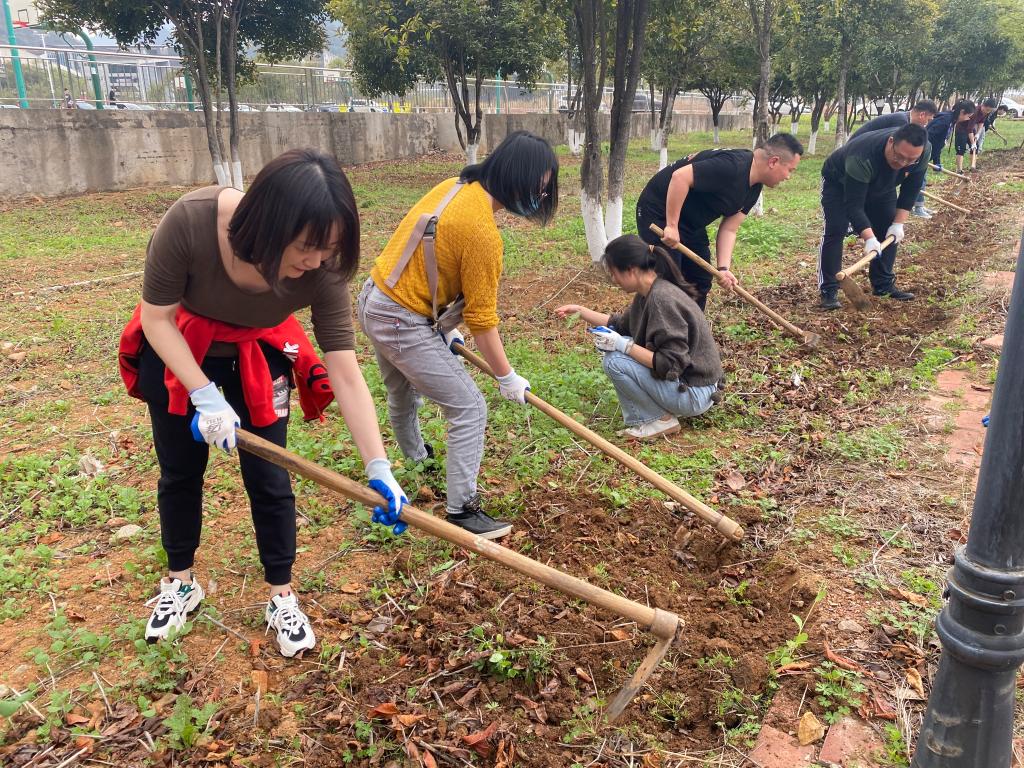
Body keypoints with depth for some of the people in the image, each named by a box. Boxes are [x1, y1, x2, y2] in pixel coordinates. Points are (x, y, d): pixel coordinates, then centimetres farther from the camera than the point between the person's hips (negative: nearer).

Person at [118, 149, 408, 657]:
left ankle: (282, 598, 21)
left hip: (258, 359, 0)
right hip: (178, 352, 0)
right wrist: (205, 397, -28)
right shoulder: (190, 221, -37)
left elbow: (346, 374, -29)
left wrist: (379, 468, -33)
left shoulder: (323, 270, -32)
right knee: (179, 472, 13)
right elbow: (157, 319, -22)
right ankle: (180, 583, 36)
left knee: (269, 479, 0)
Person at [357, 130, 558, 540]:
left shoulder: (455, 185, 1)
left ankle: (416, 459, 55)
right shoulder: (482, 233, -24)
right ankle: (461, 510, 4)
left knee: (402, 393, 30)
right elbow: (482, 318, -16)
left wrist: (444, 326, 16)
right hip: (402, 324, -10)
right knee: (470, 408, -2)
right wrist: (507, 377, -4)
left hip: (374, 300, 10)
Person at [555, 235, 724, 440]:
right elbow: (621, 324, 21)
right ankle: (665, 408, 11)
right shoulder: (648, 293, 4)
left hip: (694, 394, -10)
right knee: (616, 346, 11)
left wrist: (623, 345, -24)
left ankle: (661, 420, -4)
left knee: (615, 361, -18)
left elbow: (670, 364, -28)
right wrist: (580, 311, 16)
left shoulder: (662, 299, -25)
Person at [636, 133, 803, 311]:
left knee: (701, 283, 12)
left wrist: (723, 268, -14)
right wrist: (672, 226, -30)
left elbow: (729, 229, 0)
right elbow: (680, 177, -34)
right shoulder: (732, 166, -27)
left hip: (691, 222, 10)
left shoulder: (753, 187, 3)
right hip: (660, 212, -10)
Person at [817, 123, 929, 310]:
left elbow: (911, 190, -12)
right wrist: (869, 238, -49)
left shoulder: (922, 152, -28)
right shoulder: (862, 158, -45)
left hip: (880, 186, 6)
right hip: (839, 182, -6)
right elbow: (853, 205, -42)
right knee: (836, 230, -19)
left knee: (890, 231, 0)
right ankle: (828, 290, -17)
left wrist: (899, 222, -18)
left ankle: (884, 285, 11)